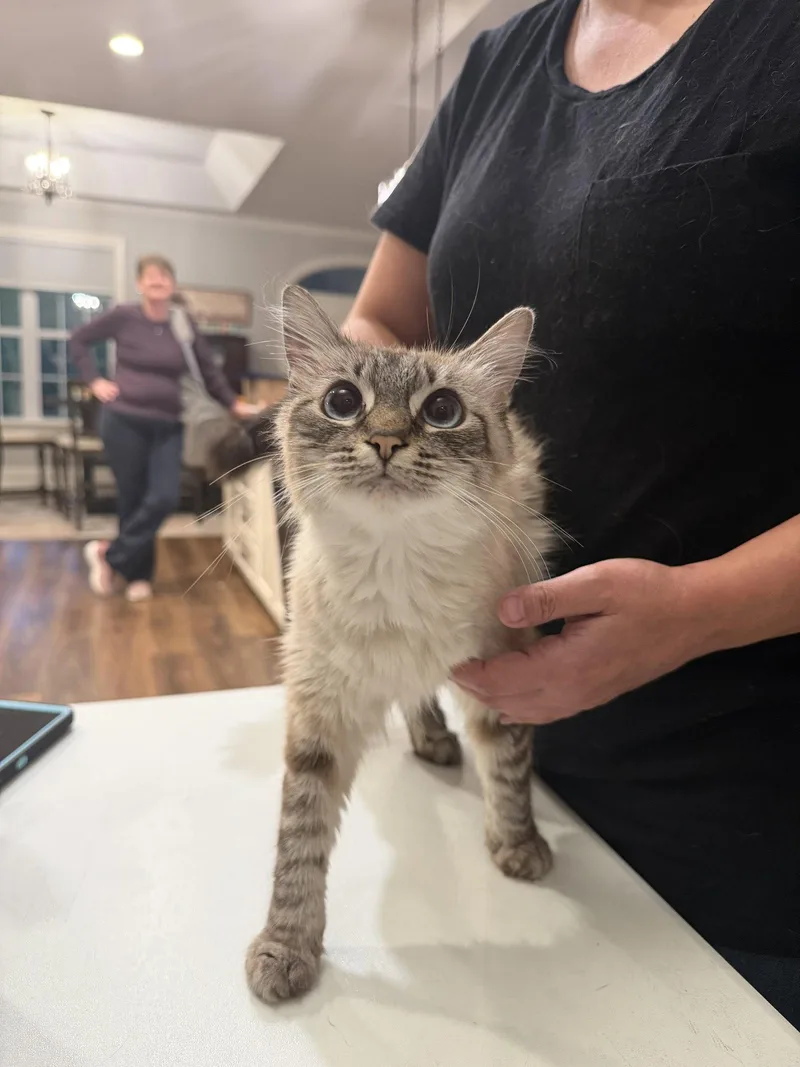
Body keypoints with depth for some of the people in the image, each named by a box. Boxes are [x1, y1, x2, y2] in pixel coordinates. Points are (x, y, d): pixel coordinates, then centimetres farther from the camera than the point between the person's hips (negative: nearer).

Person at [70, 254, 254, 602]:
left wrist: (234, 404, 3)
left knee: (165, 498, -10)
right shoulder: (123, 316, -2)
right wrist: (95, 381, 1)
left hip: (168, 426, 2)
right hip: (124, 422, -2)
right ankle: (138, 574, 21)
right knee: (132, 499, 3)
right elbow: (78, 340, 10)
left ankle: (109, 554, 9)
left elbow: (208, 370, 10)